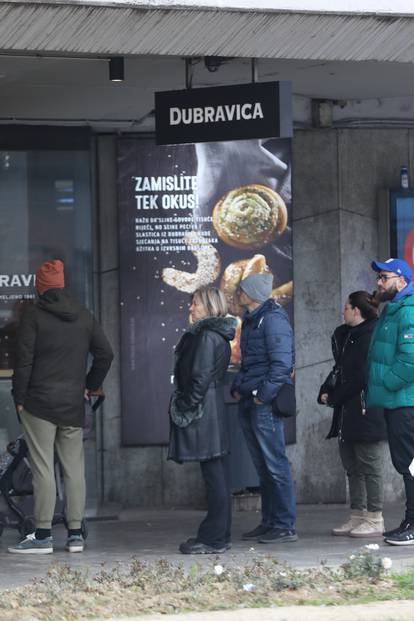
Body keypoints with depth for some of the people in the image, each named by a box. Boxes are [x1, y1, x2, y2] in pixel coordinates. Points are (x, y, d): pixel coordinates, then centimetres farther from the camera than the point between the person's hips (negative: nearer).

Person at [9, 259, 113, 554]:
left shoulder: (34, 314, -5)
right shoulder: (84, 315, 10)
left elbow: (24, 359, -8)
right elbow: (105, 354, 10)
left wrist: (19, 398, -2)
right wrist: (90, 386, 18)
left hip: (40, 403, -5)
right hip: (74, 405, 5)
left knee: (43, 469, -5)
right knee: (75, 469, 7)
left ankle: (43, 535, -6)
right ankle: (75, 533, 8)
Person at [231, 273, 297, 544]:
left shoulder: (273, 319, -12)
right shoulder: (251, 319, 18)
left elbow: (282, 363, -18)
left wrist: (264, 395, -19)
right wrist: (238, 387, 13)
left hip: (266, 403, -10)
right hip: (249, 401, 10)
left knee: (275, 463, -7)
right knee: (262, 465, 13)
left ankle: (285, 526, -5)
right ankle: (269, 522, 18)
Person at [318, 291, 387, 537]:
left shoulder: (369, 337, -14)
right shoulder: (347, 335, 16)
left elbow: (361, 377, -19)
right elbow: (340, 369, 20)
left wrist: (334, 398, -11)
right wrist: (326, 392, 3)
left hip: (366, 413, -10)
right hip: (348, 416, 10)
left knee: (370, 465, -6)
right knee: (353, 466, 12)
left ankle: (375, 519, -2)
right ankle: (358, 517, 18)